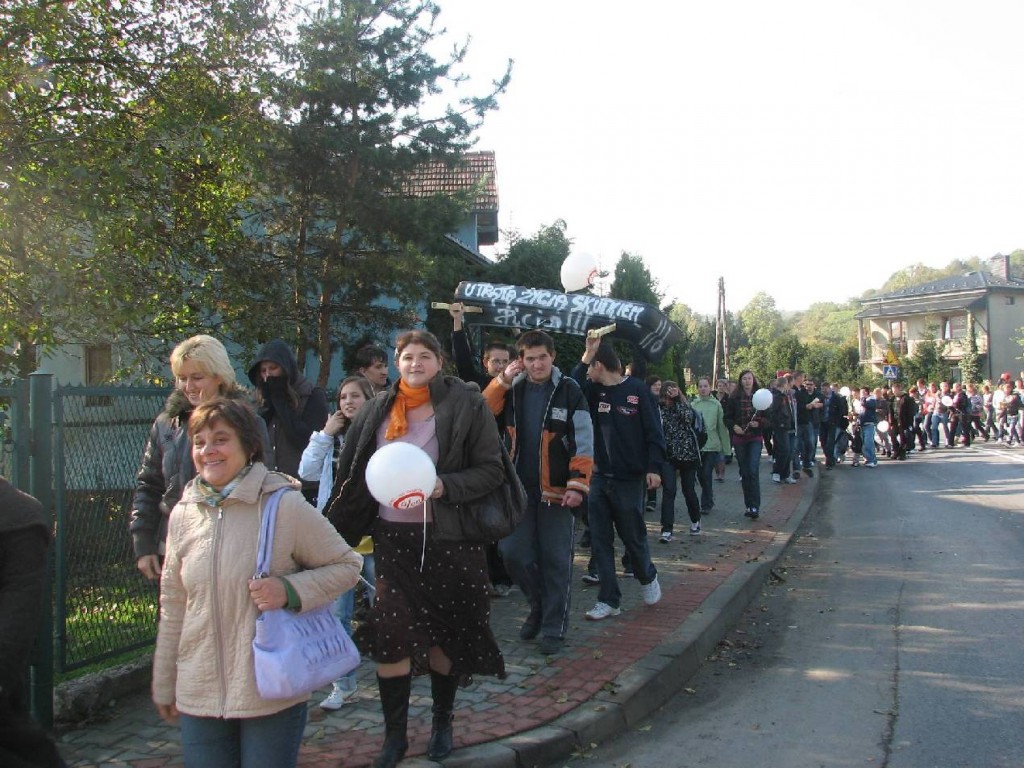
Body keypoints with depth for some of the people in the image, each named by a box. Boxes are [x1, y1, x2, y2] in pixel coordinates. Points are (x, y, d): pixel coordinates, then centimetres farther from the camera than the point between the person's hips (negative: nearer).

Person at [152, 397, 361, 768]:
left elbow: (346, 565, -3)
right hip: (199, 695, 4)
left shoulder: (285, 505, -11)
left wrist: (289, 591, -20)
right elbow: (173, 605, 12)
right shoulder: (183, 514, 3)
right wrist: (164, 686, 17)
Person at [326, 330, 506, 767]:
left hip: (448, 537, -2)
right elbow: (353, 474, 11)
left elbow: (492, 470, -7)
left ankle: (442, 723, 30)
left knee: (445, 632, 8)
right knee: (390, 634, -1)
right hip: (393, 538, 3)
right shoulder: (379, 411, 6)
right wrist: (336, 527, 4)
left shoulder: (465, 404, -5)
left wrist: (445, 486, -22)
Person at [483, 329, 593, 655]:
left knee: (556, 561, 3)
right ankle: (539, 604, 28)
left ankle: (554, 626, 15)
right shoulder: (513, 390, 6)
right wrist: (502, 381, -11)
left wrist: (577, 485, -17)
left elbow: (583, 443, -9)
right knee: (514, 553, 3)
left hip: (557, 490, -4)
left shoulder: (569, 391, -6)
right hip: (520, 489, 4)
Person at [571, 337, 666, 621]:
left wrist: (654, 468, -15)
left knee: (633, 537, 9)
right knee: (600, 540, 4)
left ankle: (647, 578, 38)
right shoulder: (594, 390, 6)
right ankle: (608, 599, 13)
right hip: (599, 477, 5)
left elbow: (653, 432, -8)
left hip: (630, 479, -5)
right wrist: (584, 358, -15)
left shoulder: (637, 390, -8)